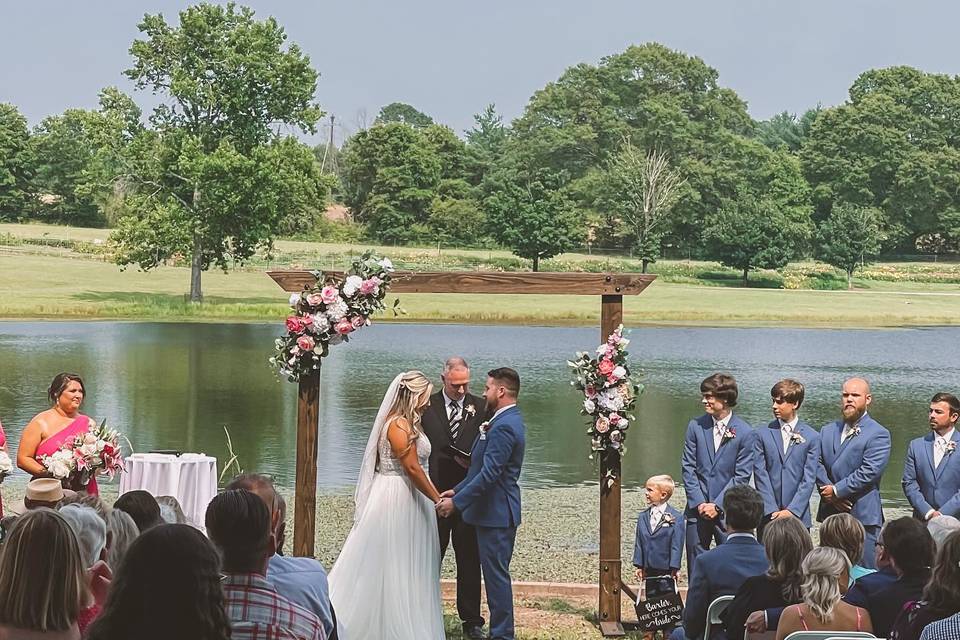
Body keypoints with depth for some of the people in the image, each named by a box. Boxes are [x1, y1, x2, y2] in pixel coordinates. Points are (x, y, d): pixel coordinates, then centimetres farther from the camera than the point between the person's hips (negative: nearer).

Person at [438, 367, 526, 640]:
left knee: (497, 575, -4)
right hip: (495, 512, 10)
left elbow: (489, 474, -24)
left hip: (496, 514, -10)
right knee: (496, 574, 15)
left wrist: (456, 502, -20)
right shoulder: (508, 421, 14)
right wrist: (457, 490, 16)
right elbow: (484, 467, 19)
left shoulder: (504, 427, -20)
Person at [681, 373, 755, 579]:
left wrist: (717, 505, -10)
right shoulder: (696, 426, 4)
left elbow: (741, 476, -4)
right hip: (697, 508, 2)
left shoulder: (744, 432, -4)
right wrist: (699, 503, -6)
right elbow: (688, 467, 4)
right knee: (696, 568, 5)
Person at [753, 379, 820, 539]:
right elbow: (760, 475, 1)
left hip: (798, 516, -1)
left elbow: (809, 479, -1)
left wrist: (792, 511, -10)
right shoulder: (763, 434, 6)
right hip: (768, 517, 1)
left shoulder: (812, 437, 4)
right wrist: (773, 511, -8)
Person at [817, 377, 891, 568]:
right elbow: (818, 465, 6)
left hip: (863, 516, -5)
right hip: (830, 514, 6)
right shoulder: (827, 431, 16)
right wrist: (830, 495, -9)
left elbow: (869, 472, -14)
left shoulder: (878, 434, -4)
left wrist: (837, 490, -13)